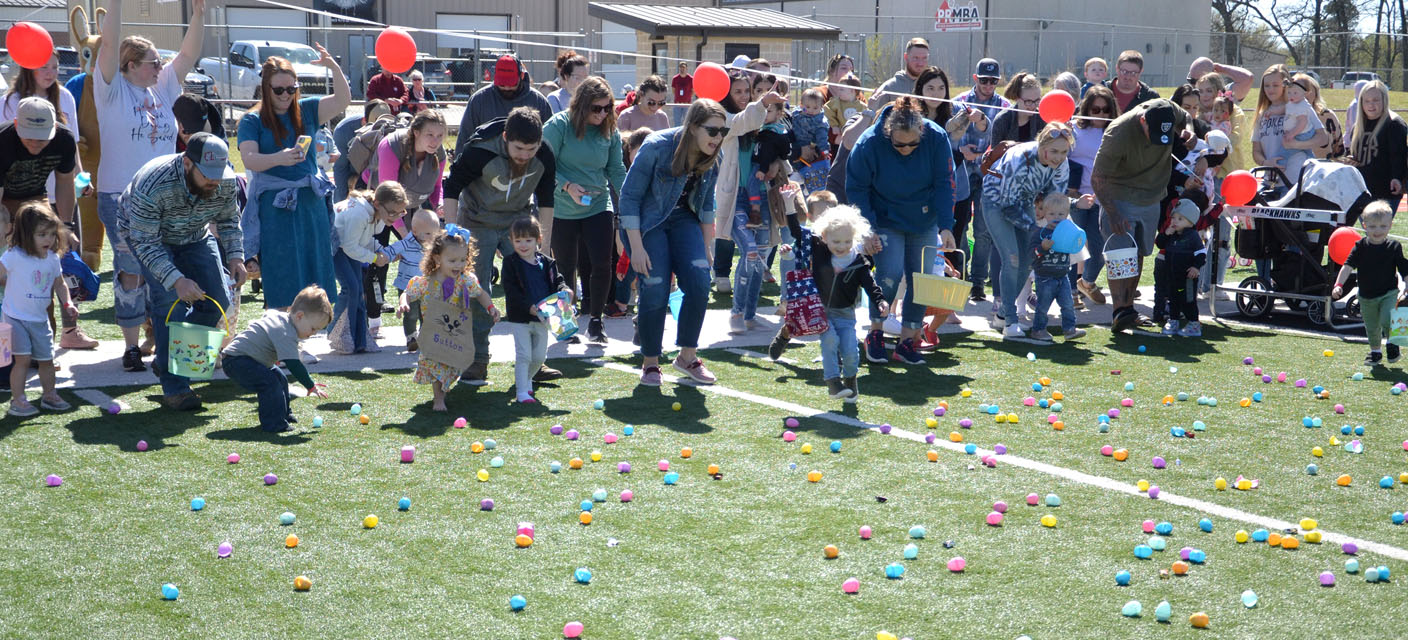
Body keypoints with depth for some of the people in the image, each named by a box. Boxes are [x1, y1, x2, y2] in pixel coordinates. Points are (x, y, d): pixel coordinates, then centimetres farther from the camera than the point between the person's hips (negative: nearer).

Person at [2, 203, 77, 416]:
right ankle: (17, 400, -2)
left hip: (40, 319, 5)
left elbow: (59, 284, 15)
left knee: (46, 358, 12)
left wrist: (67, 304, 3)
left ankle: (49, 395, 27)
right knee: (23, 358, -11)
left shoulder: (52, 259, 2)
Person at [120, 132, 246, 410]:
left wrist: (236, 256, -20)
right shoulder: (151, 185, -39)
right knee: (169, 300, -23)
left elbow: (229, 221, -4)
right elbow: (146, 243, -35)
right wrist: (176, 280, -47)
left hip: (195, 237, 5)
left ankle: (166, 361, 15)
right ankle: (174, 388, -18)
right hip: (147, 237, -5)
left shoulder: (225, 183, -24)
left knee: (217, 301, -6)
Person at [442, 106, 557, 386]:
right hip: (478, 223, -3)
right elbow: (451, 189, -14)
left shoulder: (544, 157, -17)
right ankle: (477, 362, 3)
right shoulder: (478, 151, -27)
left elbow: (546, 199, -1)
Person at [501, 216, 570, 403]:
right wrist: (530, 307, -24)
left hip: (542, 318, 4)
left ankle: (527, 379, 36)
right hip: (519, 318, -4)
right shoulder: (510, 263, -6)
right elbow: (511, 291, -13)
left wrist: (564, 290, -14)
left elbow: (557, 281, 11)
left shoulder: (547, 263, 7)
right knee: (523, 356, -8)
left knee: (539, 356, 12)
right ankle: (522, 391, -3)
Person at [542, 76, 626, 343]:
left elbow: (616, 170, 6)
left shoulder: (610, 131, 2)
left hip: (599, 208, 2)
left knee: (602, 264, -6)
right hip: (561, 209, -2)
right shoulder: (559, 126, -10)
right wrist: (567, 186, -23)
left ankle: (595, 321, 10)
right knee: (566, 267, 9)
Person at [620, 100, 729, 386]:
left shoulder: (712, 157, -7)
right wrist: (636, 247, -21)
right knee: (656, 291, -13)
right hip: (648, 221, -5)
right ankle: (650, 362, 6)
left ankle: (687, 356, 4)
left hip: (683, 219, 5)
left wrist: (707, 246, 9)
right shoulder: (657, 147, -24)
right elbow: (629, 196, -18)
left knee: (699, 282, -12)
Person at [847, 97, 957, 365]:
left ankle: (906, 341, 12)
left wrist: (945, 227, -17)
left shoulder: (937, 138, -19)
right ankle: (875, 335, 2)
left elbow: (944, 184, -11)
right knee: (890, 273, -18)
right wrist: (867, 229, -17)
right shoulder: (869, 144, -23)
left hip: (924, 222, 3)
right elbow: (856, 189, -11)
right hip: (885, 221, -3)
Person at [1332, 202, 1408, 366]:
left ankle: (1392, 343, 7)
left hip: (1389, 293, -2)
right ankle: (1375, 352, 36)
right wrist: (1338, 285, -24)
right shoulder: (1361, 246, -6)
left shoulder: (1394, 246, -8)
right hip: (1366, 296, 2)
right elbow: (1348, 266, -12)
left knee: (1387, 320, -22)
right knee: (1371, 327, 12)